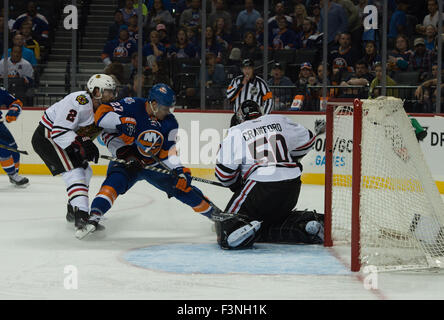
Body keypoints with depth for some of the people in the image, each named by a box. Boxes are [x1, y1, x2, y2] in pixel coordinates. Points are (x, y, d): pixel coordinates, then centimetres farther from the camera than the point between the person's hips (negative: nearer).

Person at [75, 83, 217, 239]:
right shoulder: (132, 106, -19)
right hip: (128, 161, -4)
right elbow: (101, 115, -23)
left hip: (155, 165, 4)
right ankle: (93, 217, -40)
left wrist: (179, 170, -25)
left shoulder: (170, 123, -6)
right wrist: (121, 122, -39)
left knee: (183, 186, -1)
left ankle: (214, 214, 18)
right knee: (115, 180, -34)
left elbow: (168, 151, -9)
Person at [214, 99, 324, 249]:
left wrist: (236, 186, 22)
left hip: (260, 185, -4)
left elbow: (223, 170, 3)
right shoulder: (280, 120, 16)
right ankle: (306, 223, 0)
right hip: (292, 187, 5)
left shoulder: (235, 132, 6)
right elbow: (307, 141, 26)